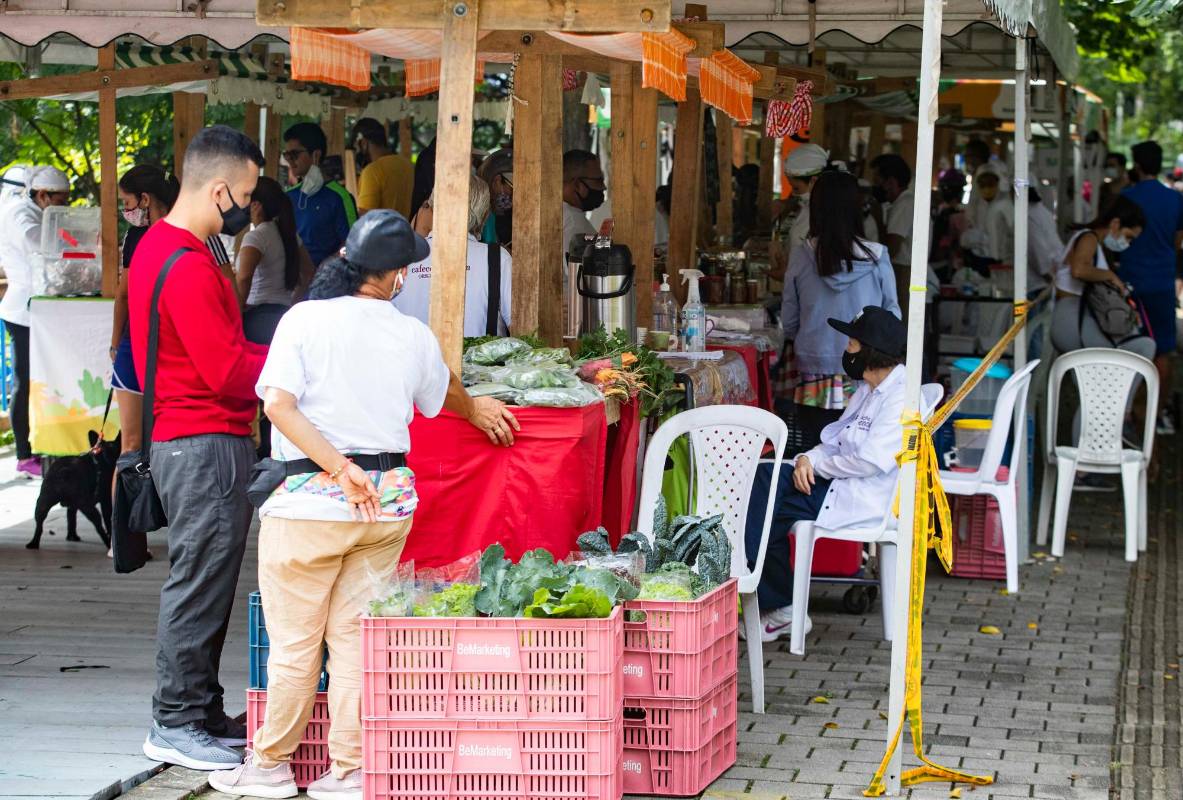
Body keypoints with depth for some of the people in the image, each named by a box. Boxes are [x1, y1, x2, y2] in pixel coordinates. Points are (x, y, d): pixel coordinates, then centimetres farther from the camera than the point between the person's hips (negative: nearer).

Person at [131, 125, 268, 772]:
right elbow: (230, 373, -20)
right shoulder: (189, 267, -19)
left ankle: (201, 714, 21)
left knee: (202, 584, 14)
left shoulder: (157, 246, 14)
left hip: (181, 439, 10)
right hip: (206, 444, -10)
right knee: (200, 584, -4)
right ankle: (177, 725, 2)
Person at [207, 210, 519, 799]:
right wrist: (476, 410, 48)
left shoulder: (306, 319, -5)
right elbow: (444, 393, 26)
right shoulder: (414, 336, 5)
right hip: (390, 499, 3)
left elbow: (279, 403, -16)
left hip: (312, 501, -3)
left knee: (293, 641, 6)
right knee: (355, 637, 9)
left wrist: (339, 468, -15)